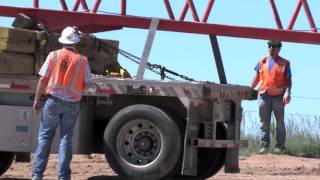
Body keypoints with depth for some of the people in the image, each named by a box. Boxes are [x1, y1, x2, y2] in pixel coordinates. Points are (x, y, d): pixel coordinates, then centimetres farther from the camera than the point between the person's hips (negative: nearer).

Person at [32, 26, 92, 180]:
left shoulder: (53, 56, -2)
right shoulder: (82, 60, -1)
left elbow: (43, 79, -3)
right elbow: (86, 83, 1)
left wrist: (37, 100, 3)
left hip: (53, 100, 0)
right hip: (72, 104, 0)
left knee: (44, 137, 6)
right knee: (66, 139, 6)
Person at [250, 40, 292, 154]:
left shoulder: (284, 63, 4)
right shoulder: (262, 62, 13)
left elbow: (288, 80, -2)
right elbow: (257, 78, 15)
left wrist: (287, 93, -16)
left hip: (278, 96, -3)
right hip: (264, 95, 3)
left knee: (280, 123, 4)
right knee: (264, 123, 2)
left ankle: (280, 147, 8)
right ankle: (264, 146, 5)